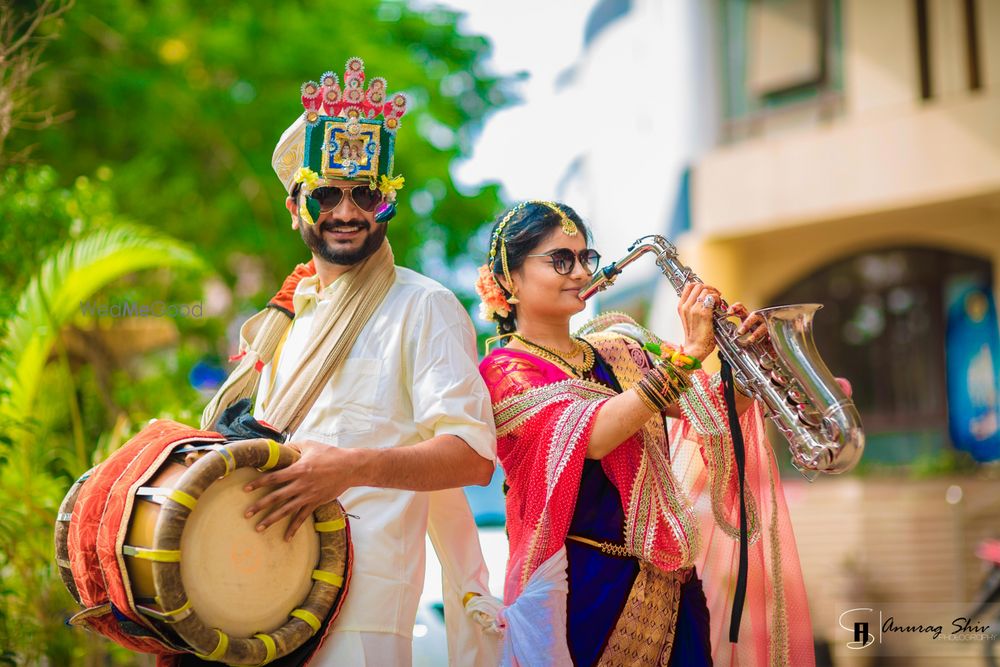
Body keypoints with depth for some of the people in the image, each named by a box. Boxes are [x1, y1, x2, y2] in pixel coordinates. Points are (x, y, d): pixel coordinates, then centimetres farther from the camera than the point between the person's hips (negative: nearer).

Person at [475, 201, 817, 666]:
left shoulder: (617, 353, 13)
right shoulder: (504, 369, -5)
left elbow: (713, 415, 9)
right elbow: (591, 435, -22)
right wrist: (686, 355, -24)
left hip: (670, 585, 6)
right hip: (583, 588, -5)